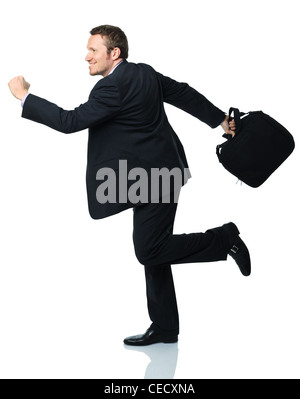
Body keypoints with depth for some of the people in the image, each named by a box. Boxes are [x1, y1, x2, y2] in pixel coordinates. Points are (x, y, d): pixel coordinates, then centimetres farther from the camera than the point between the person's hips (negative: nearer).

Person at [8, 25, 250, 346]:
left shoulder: (113, 87, -19)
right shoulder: (144, 73, 11)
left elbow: (70, 121, -19)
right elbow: (184, 94, 20)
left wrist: (24, 96, -10)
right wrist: (219, 119, 32)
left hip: (154, 177, -10)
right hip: (154, 175, 10)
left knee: (149, 250, -10)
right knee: (152, 251, 11)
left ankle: (223, 239, 3)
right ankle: (164, 328, 17)